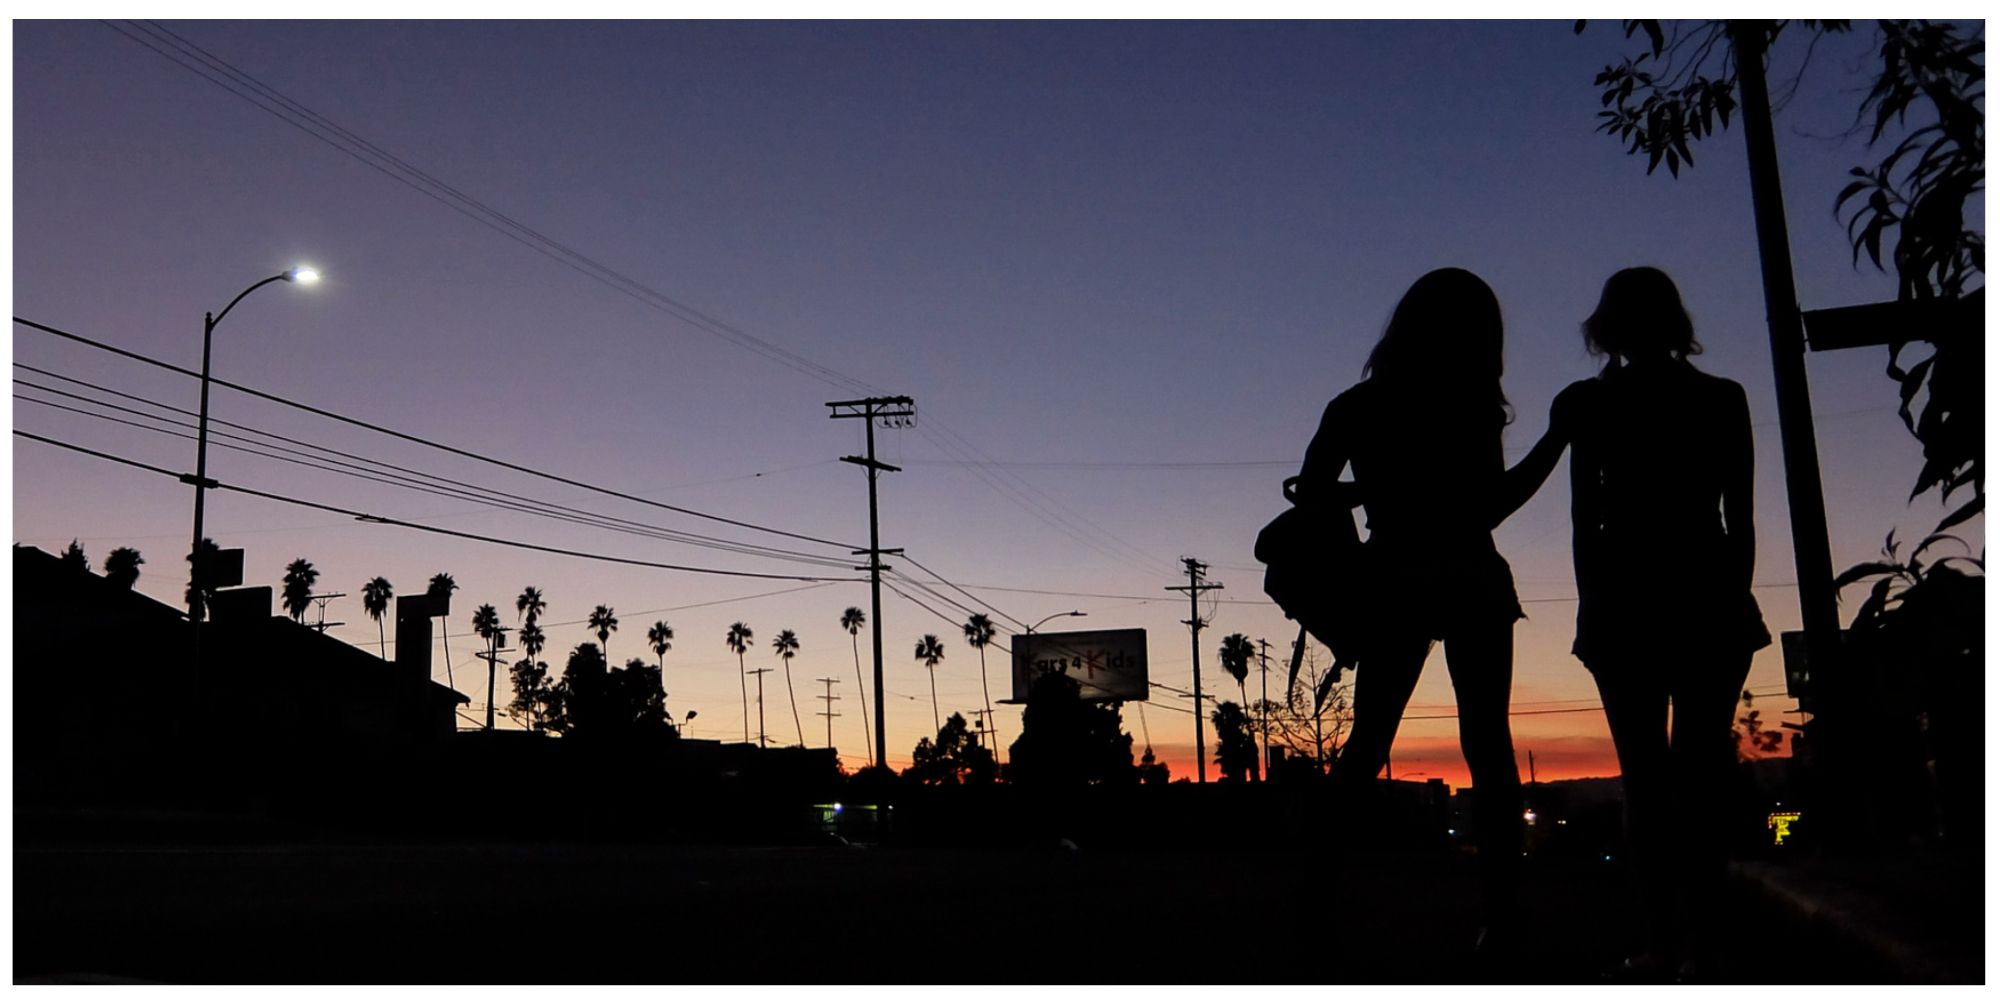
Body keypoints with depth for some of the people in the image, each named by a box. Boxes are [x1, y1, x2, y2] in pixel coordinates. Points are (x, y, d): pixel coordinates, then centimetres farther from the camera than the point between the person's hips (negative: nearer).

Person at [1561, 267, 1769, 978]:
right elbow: (1741, 520, 5)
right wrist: (1735, 602, 12)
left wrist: (1594, 607, 0)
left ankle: (1665, 937, -5)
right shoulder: (1723, 398, 6)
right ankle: (1700, 932, -1)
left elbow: (1584, 519, -4)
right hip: (1709, 595, 2)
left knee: (1645, 773, -2)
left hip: (1626, 598, -2)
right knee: (1703, 770, 3)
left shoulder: (1590, 402, 0)